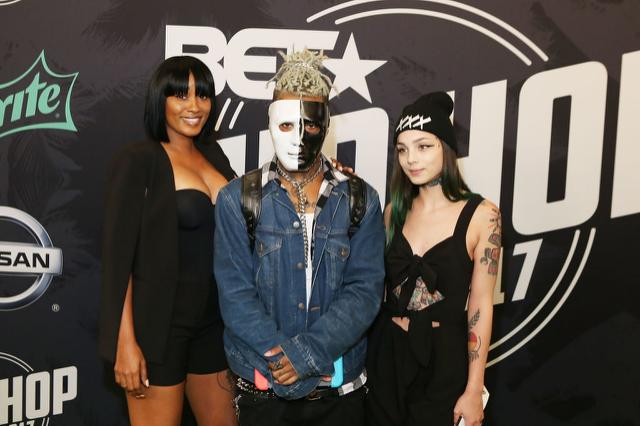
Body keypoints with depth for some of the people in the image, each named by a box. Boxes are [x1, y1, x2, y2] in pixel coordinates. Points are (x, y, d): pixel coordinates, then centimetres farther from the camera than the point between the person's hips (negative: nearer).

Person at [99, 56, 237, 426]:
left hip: (212, 319, 7)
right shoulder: (138, 160, -10)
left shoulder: (213, 154, 8)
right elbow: (118, 254, -13)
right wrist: (125, 342, -15)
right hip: (159, 322, -6)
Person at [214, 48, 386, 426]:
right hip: (264, 387, -1)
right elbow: (235, 294, -9)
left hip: (342, 388, 2)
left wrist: (310, 352, -19)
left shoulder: (361, 201, -1)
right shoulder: (238, 199, -4)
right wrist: (283, 360, -16)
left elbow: (366, 288, -8)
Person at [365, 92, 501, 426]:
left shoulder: (481, 214, -9)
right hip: (386, 352, 4)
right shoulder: (395, 211, 2)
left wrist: (474, 390, -8)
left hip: (444, 357, -3)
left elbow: (480, 305, -9)